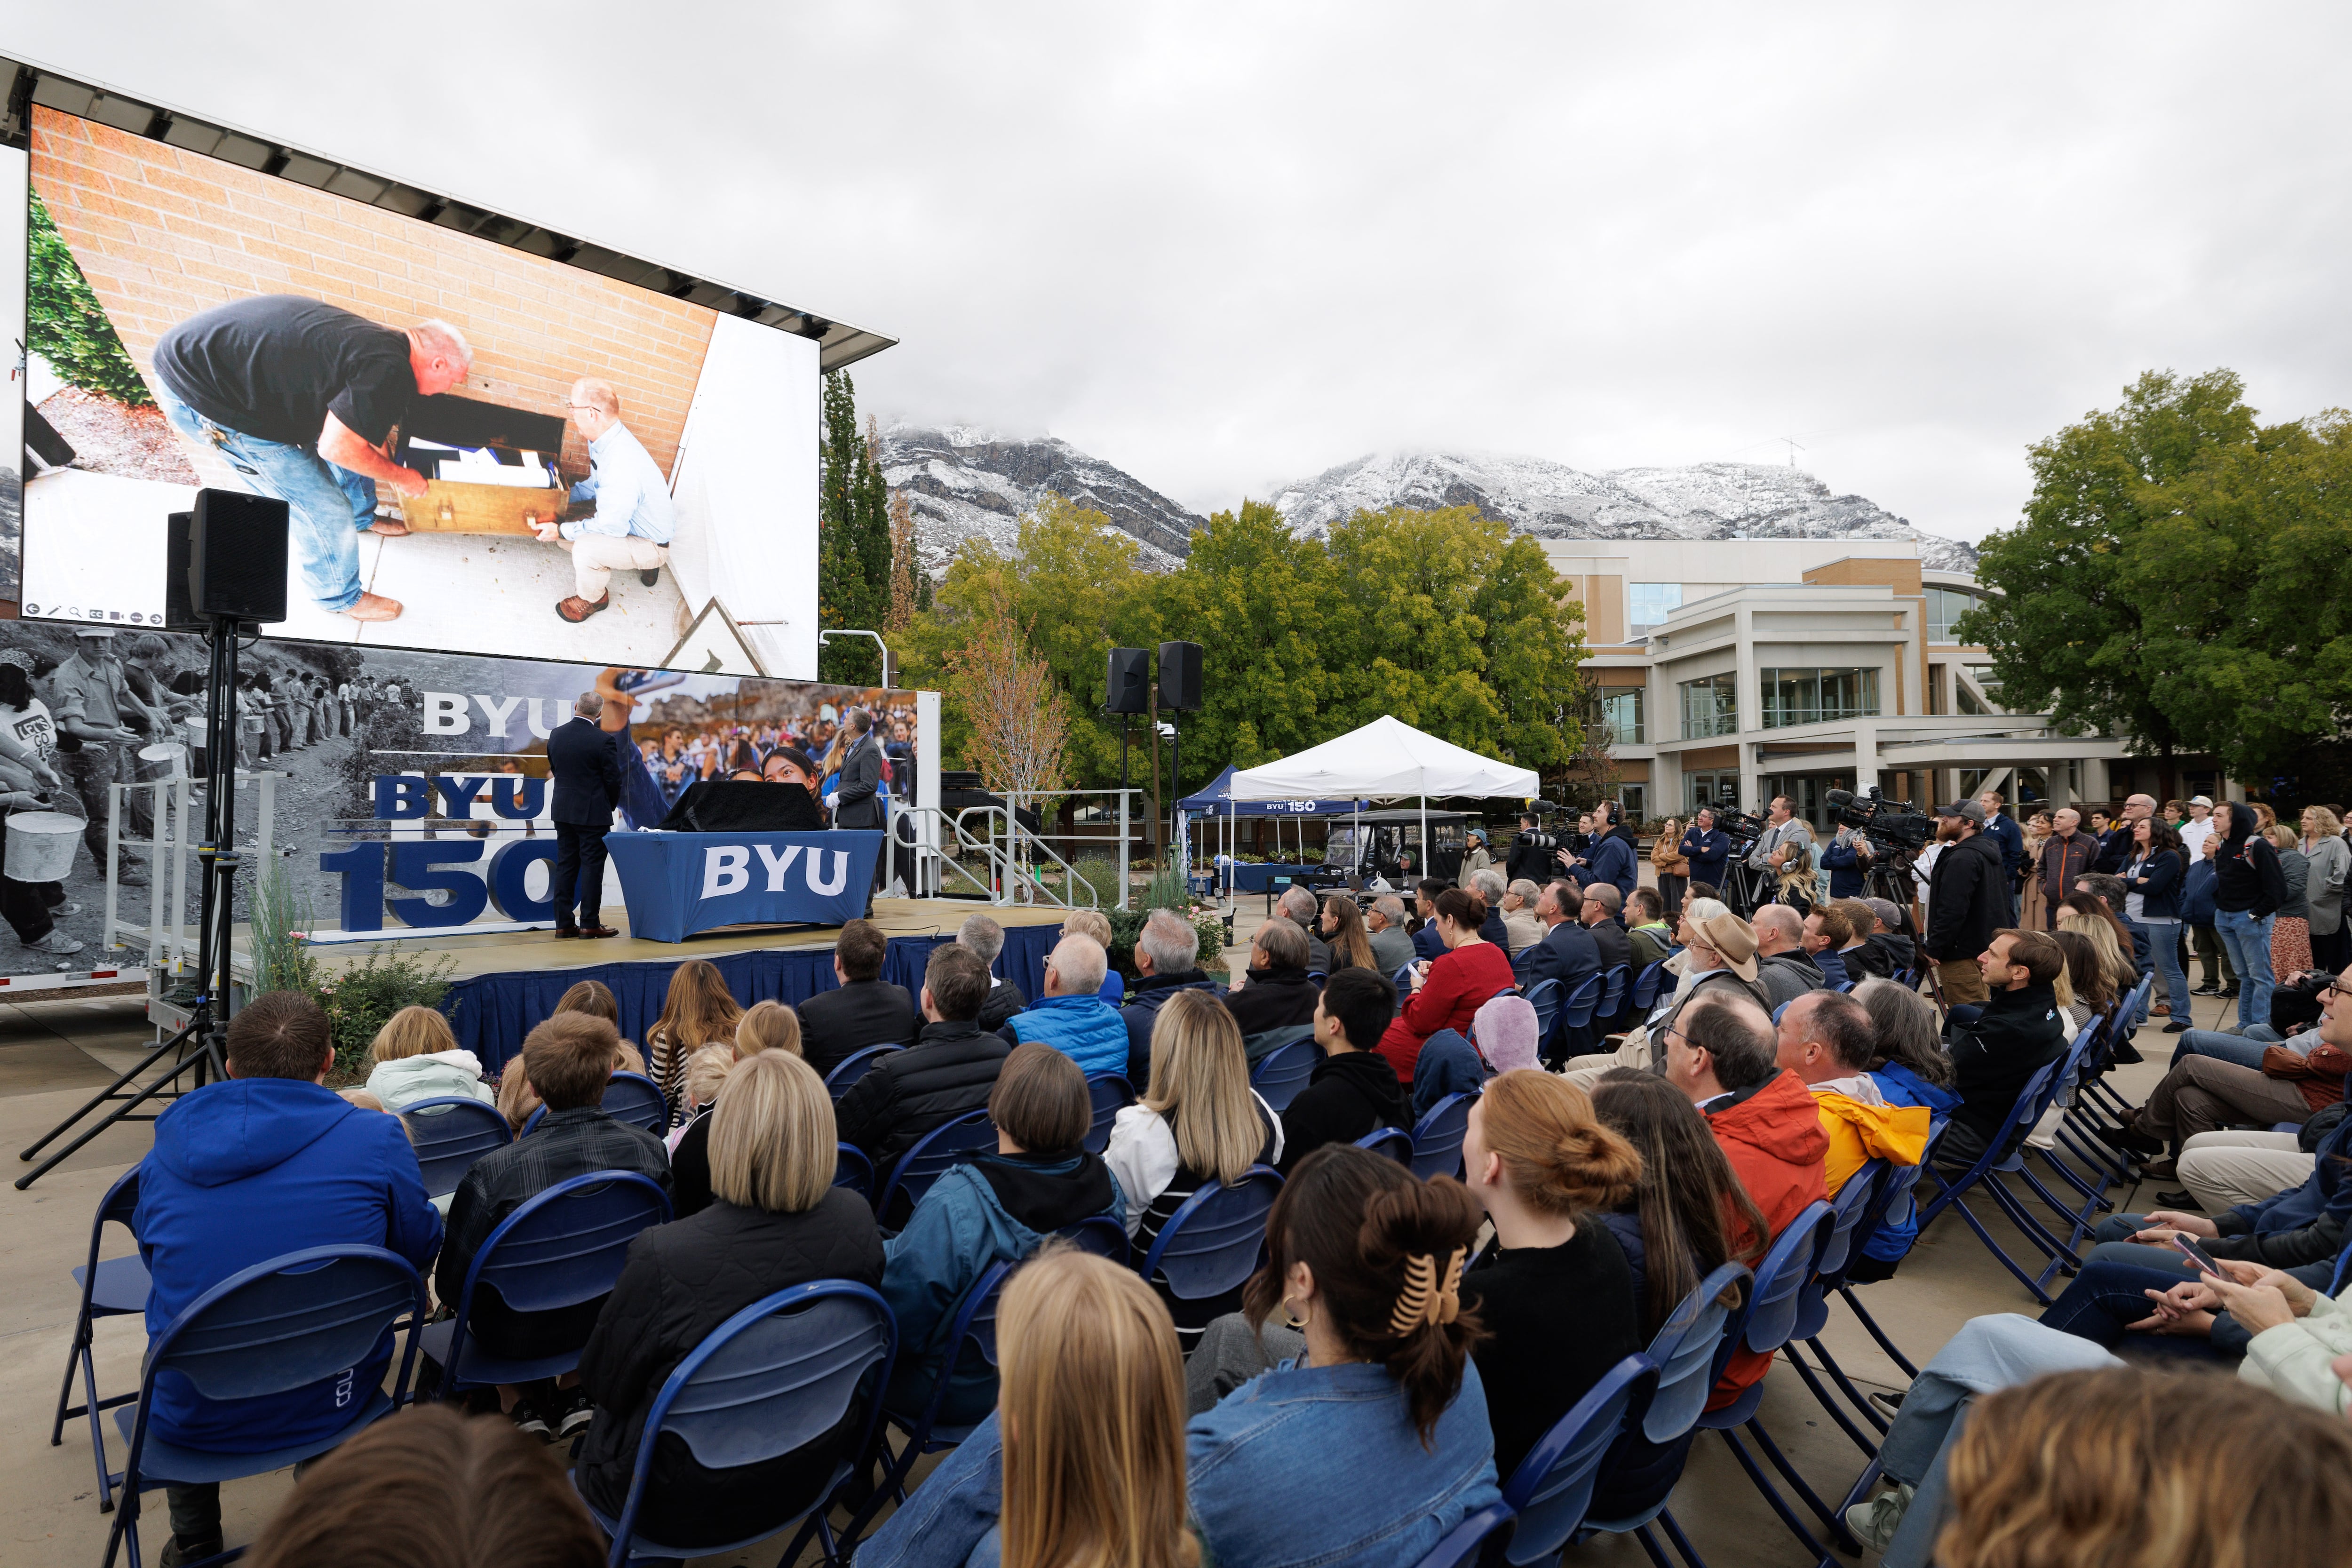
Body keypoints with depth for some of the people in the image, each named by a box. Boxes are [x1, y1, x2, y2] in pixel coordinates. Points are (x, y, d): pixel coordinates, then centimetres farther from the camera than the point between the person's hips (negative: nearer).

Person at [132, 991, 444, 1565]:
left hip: (192, 1416, 2)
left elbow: (154, 1256, 13)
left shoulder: (166, 1151, -5)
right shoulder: (377, 1138, -15)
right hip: (325, 1407, -2)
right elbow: (421, 1249, -1)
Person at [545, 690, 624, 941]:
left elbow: (554, 769, 12)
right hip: (593, 813, -6)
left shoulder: (556, 735, 2)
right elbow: (614, 778, -10)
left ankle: (564, 923, 12)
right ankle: (590, 924, 1)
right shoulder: (602, 740, -15)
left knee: (565, 865, 10)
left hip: (563, 810, 6)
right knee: (592, 866, -1)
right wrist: (611, 805, 7)